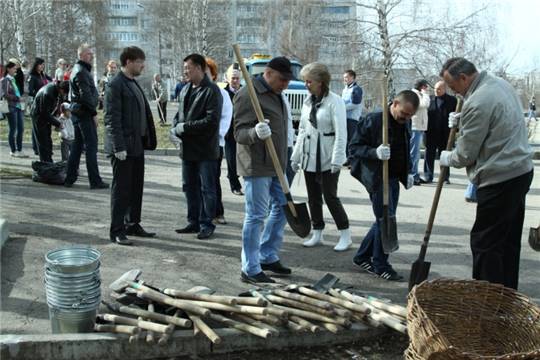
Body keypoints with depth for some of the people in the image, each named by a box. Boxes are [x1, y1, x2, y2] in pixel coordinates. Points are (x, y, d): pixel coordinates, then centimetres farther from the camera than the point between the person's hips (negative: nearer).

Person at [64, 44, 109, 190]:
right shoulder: (81, 71, -13)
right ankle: (95, 181, -4)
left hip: (76, 112, 10)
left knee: (77, 145, 14)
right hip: (84, 113, -10)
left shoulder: (78, 69, 20)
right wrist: (94, 113, -17)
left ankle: (69, 179, 18)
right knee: (91, 146, -7)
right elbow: (86, 95, -20)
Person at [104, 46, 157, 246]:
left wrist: (148, 140, 12)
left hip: (137, 145, 9)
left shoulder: (134, 83, 16)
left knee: (136, 188, 14)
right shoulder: (115, 85, -12)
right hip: (123, 147, -9)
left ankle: (133, 225, 26)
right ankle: (116, 231, 7)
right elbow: (112, 118, -17)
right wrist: (119, 147, -21)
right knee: (121, 189, -2)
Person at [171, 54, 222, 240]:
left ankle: (206, 224, 14)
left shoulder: (211, 91, -12)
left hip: (205, 149, -8)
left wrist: (185, 127, -17)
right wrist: (176, 128, 2)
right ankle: (194, 222, 27)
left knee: (207, 189, 3)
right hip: (188, 148, 8)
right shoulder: (185, 89, 13)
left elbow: (211, 120, -20)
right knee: (189, 187, 15)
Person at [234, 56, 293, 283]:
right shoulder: (248, 95, -13)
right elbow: (239, 132, -18)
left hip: (275, 165, 10)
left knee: (281, 209, 15)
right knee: (256, 216, -5)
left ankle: (268, 257, 29)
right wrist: (255, 133, -39)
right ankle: (250, 270, 5)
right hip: (257, 166, -10)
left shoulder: (275, 94, 17)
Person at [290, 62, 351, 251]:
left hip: (327, 158, -7)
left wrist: (337, 159, -20)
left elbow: (341, 133, -14)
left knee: (330, 196, -3)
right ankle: (317, 234, 23)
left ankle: (345, 235, 10)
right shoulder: (307, 102, 11)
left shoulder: (334, 101, -10)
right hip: (309, 157, 7)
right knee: (313, 197, 11)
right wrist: (295, 157, 14)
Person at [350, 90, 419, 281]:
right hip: (376, 177, -8)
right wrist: (375, 152, -28)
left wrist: (407, 173, 13)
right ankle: (381, 265, 7)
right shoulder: (373, 120, -13)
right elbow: (354, 147, -12)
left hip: (394, 178, 8)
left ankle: (362, 257, 27)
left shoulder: (405, 124, 10)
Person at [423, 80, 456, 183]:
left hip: (445, 134, -1)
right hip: (431, 133, 1)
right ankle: (428, 176, 9)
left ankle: (445, 177, 18)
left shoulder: (452, 100, 1)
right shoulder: (430, 99, 6)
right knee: (429, 155, 3)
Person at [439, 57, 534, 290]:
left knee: (485, 243, -2)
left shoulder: (477, 103, -22)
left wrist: (447, 158, 5)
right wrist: (462, 119, 10)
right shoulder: (500, 83, 9)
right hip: (521, 171, 10)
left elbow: (465, 154, -15)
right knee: (510, 240, 18)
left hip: (500, 179, -10)